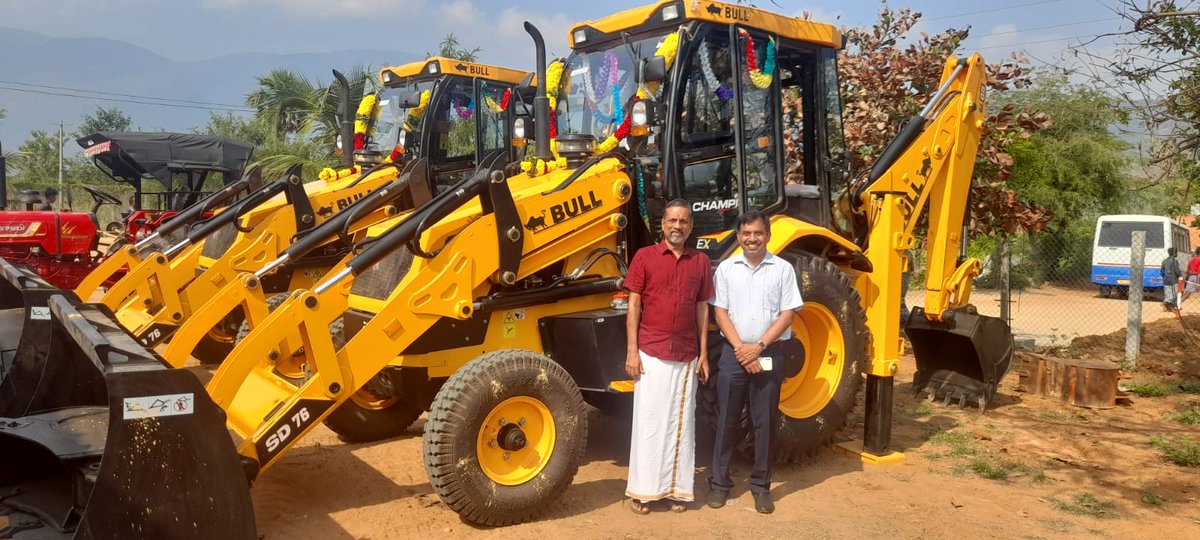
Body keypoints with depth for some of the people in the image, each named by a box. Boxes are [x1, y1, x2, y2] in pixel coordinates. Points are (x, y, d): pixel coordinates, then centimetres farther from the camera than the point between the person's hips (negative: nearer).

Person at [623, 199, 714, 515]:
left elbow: (702, 309, 10)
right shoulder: (644, 256, 0)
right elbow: (634, 305, -1)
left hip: (686, 356, 3)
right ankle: (643, 490, 12)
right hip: (651, 353, -2)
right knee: (649, 420, 3)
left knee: (681, 422, 8)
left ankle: (678, 488, 18)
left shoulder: (700, 261, 7)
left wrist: (703, 354, 6)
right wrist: (632, 351, -7)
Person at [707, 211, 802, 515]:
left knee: (765, 422, 6)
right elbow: (720, 312, 0)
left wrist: (759, 347, -12)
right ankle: (719, 482, 15)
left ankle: (761, 485, 17)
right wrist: (740, 348, -11)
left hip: (769, 355, 0)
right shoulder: (726, 268, 3)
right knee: (726, 419, 4)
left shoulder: (783, 269, 1)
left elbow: (787, 314, -2)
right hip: (733, 353, 0)